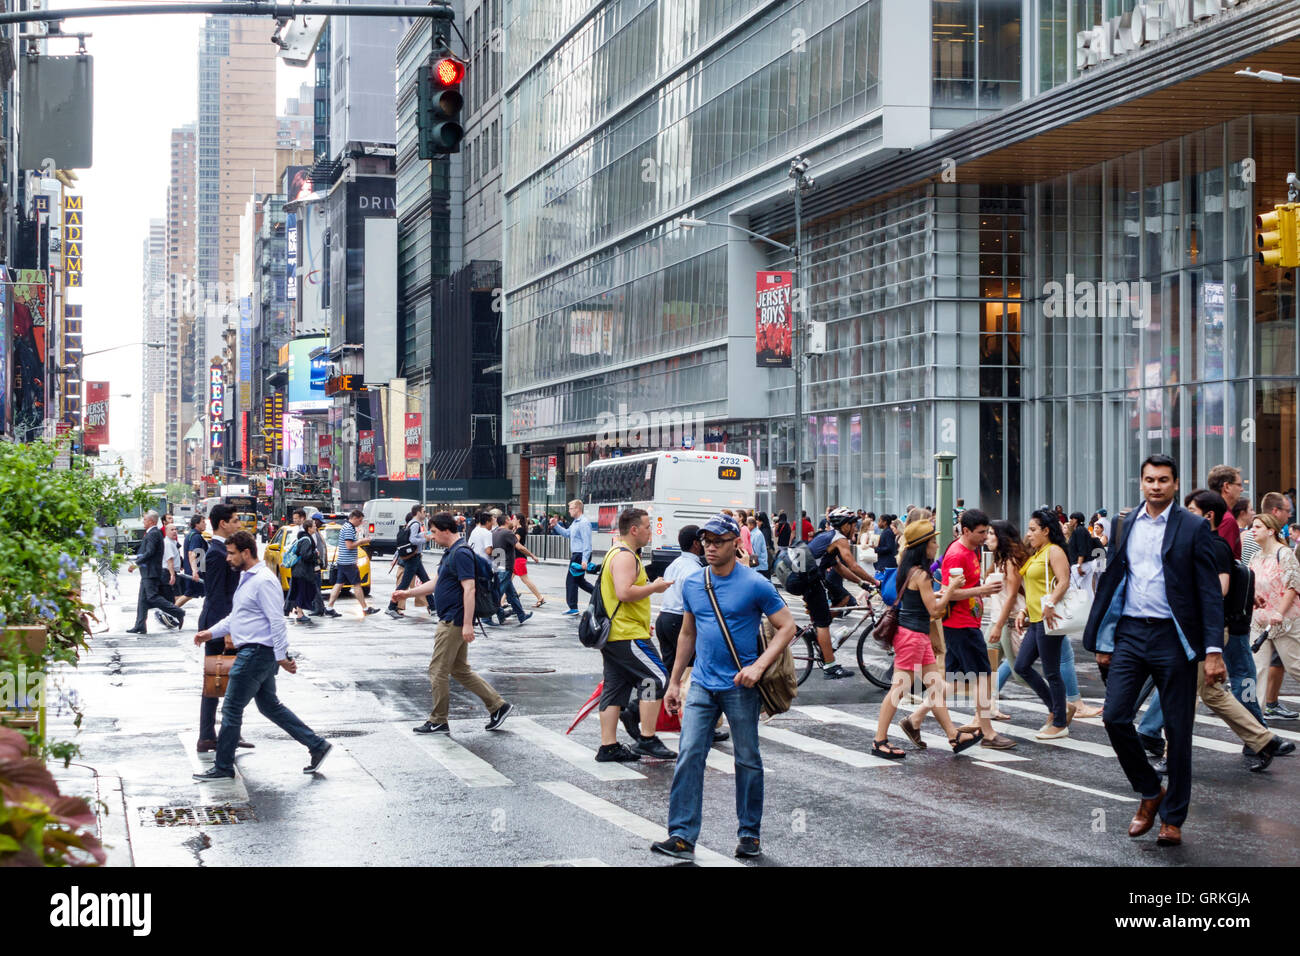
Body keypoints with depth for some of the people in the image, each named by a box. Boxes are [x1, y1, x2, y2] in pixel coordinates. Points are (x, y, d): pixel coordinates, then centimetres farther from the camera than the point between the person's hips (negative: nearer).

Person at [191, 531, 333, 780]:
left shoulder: (263, 581, -16)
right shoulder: (246, 578, 16)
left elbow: (277, 621, -20)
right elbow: (235, 616, 25)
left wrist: (281, 656, -21)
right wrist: (211, 633, 14)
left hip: (258, 652, -11)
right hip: (251, 652, 11)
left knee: (232, 709, -3)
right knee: (270, 706, 15)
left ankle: (223, 766, 7)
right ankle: (317, 745, 18)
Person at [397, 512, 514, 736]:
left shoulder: (461, 553, -18)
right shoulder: (450, 553, 15)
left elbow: (469, 589, -24)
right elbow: (436, 583, 26)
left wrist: (467, 624, -27)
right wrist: (408, 593, 25)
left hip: (453, 623, -10)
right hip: (449, 621, 10)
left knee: (438, 671, -3)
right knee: (460, 671, 13)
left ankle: (438, 721, 6)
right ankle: (498, 705, 14)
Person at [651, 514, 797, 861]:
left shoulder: (755, 584, -9)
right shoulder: (692, 584, 6)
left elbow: (787, 626, -7)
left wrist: (758, 666, -17)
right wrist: (674, 682, 17)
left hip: (740, 686, -4)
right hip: (702, 685, 4)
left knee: (748, 760, 7)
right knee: (689, 756, -6)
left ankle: (750, 834, 20)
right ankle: (682, 836, -6)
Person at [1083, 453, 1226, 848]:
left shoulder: (1194, 527, -2)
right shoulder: (1124, 526, 10)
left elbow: (1209, 591, -5)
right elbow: (1110, 582, 14)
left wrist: (1213, 651, -12)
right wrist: (1103, 643, 10)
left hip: (1173, 638, -3)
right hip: (1130, 634, 3)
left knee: (1177, 730, 2)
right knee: (1114, 716, -7)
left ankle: (1172, 818, 13)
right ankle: (1150, 792, 15)